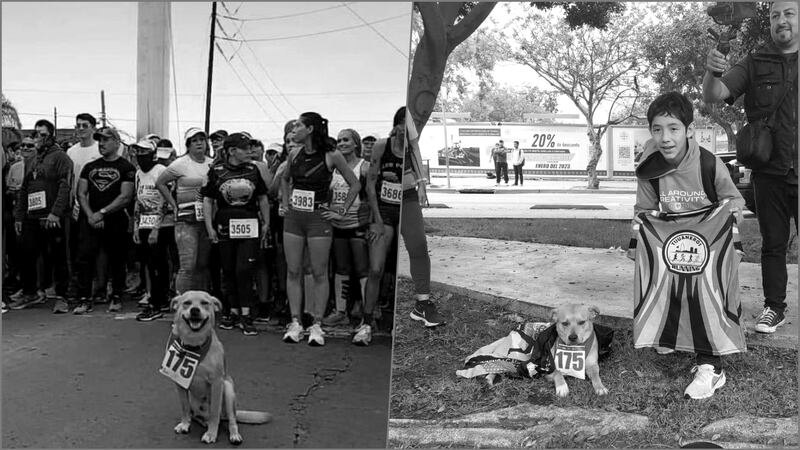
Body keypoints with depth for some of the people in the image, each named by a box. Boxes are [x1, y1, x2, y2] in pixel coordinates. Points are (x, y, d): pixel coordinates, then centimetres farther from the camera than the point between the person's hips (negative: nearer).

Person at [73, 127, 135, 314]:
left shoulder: (126, 168, -2)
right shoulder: (90, 167, 14)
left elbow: (126, 197, -9)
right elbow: (81, 193, 10)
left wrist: (102, 213, -12)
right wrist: (90, 215, -6)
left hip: (115, 221, -4)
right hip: (90, 220, 4)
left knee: (117, 260, 5)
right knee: (84, 258, -5)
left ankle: (116, 298, 17)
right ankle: (84, 300, -1)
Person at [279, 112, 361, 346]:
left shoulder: (331, 155, -8)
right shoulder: (294, 154, 5)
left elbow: (355, 184, -1)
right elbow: (284, 179, 26)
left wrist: (343, 210, -3)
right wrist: (285, 201, 15)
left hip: (318, 219, -4)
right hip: (293, 218, 5)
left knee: (319, 273, 0)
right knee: (293, 272, 4)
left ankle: (316, 325, 7)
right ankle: (295, 322, 11)